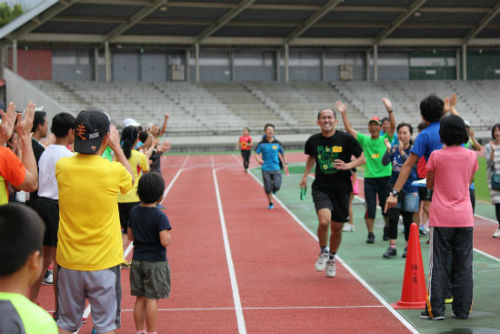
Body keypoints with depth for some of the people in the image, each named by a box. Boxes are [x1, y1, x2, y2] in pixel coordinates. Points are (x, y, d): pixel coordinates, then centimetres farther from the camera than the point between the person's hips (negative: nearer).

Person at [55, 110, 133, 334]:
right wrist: (116, 147, 13)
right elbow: (130, 179, 8)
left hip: (68, 261, 3)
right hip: (103, 262, -3)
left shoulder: (62, 167, -8)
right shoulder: (113, 170, -15)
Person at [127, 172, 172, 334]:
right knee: (152, 299, 0)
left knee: (140, 298, 12)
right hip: (155, 262, -6)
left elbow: (130, 235, 9)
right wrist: (169, 237, -2)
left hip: (138, 260, 6)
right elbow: (164, 241, -22)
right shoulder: (160, 216, -17)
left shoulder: (134, 212, 2)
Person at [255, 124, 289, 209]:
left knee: (276, 186, -14)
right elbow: (256, 154, 1)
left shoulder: (277, 143, 4)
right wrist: (259, 160, -20)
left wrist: (285, 164, 15)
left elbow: (282, 154, 18)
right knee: (267, 189, -1)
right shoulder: (262, 143, 0)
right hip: (266, 169, -1)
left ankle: (274, 188, 24)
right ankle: (270, 203, 22)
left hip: (276, 168, 1)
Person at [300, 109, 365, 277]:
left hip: (341, 189, 0)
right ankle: (323, 251, 5)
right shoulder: (313, 141, 1)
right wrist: (305, 175, 14)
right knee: (324, 221, -23)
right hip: (321, 187, 0)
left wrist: (348, 165, -17)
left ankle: (332, 258, 36)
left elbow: (362, 158, 1)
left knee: (337, 228, 9)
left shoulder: (346, 139, -6)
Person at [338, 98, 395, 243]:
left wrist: (389, 109, -27)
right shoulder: (364, 140, 6)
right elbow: (349, 129, 1)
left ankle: (387, 229, 32)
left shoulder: (385, 139, 2)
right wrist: (344, 114, -9)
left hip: (385, 178, 0)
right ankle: (370, 234, 9)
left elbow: (393, 125, -13)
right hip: (369, 179, 1)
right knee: (370, 208, -2)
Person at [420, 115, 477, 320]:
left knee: (439, 265, 3)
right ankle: (462, 309, 12)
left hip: (441, 218, -2)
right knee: (463, 265, 8)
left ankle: (435, 309, 3)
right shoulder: (471, 156, 1)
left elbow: (429, 185, 3)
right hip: (465, 217, 3)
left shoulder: (437, 156, -7)